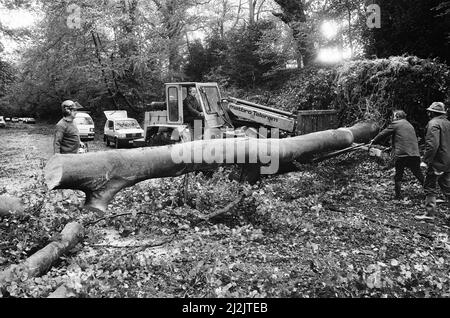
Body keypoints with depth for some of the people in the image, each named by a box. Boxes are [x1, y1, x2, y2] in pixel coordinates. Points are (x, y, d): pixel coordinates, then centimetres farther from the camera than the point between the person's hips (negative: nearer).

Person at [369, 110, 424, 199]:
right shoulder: (410, 125, 23)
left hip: (401, 154, -5)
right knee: (419, 174, 13)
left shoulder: (395, 124, 1)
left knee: (398, 176, 6)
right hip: (415, 154, 5)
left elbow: (383, 134, 3)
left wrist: (373, 141, 16)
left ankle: (398, 196, 9)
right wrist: (391, 147, 33)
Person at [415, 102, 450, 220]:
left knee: (430, 187, 0)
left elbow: (432, 144, -24)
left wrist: (425, 160, -21)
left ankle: (430, 213, 2)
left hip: (437, 162, -8)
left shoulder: (433, 123, -13)